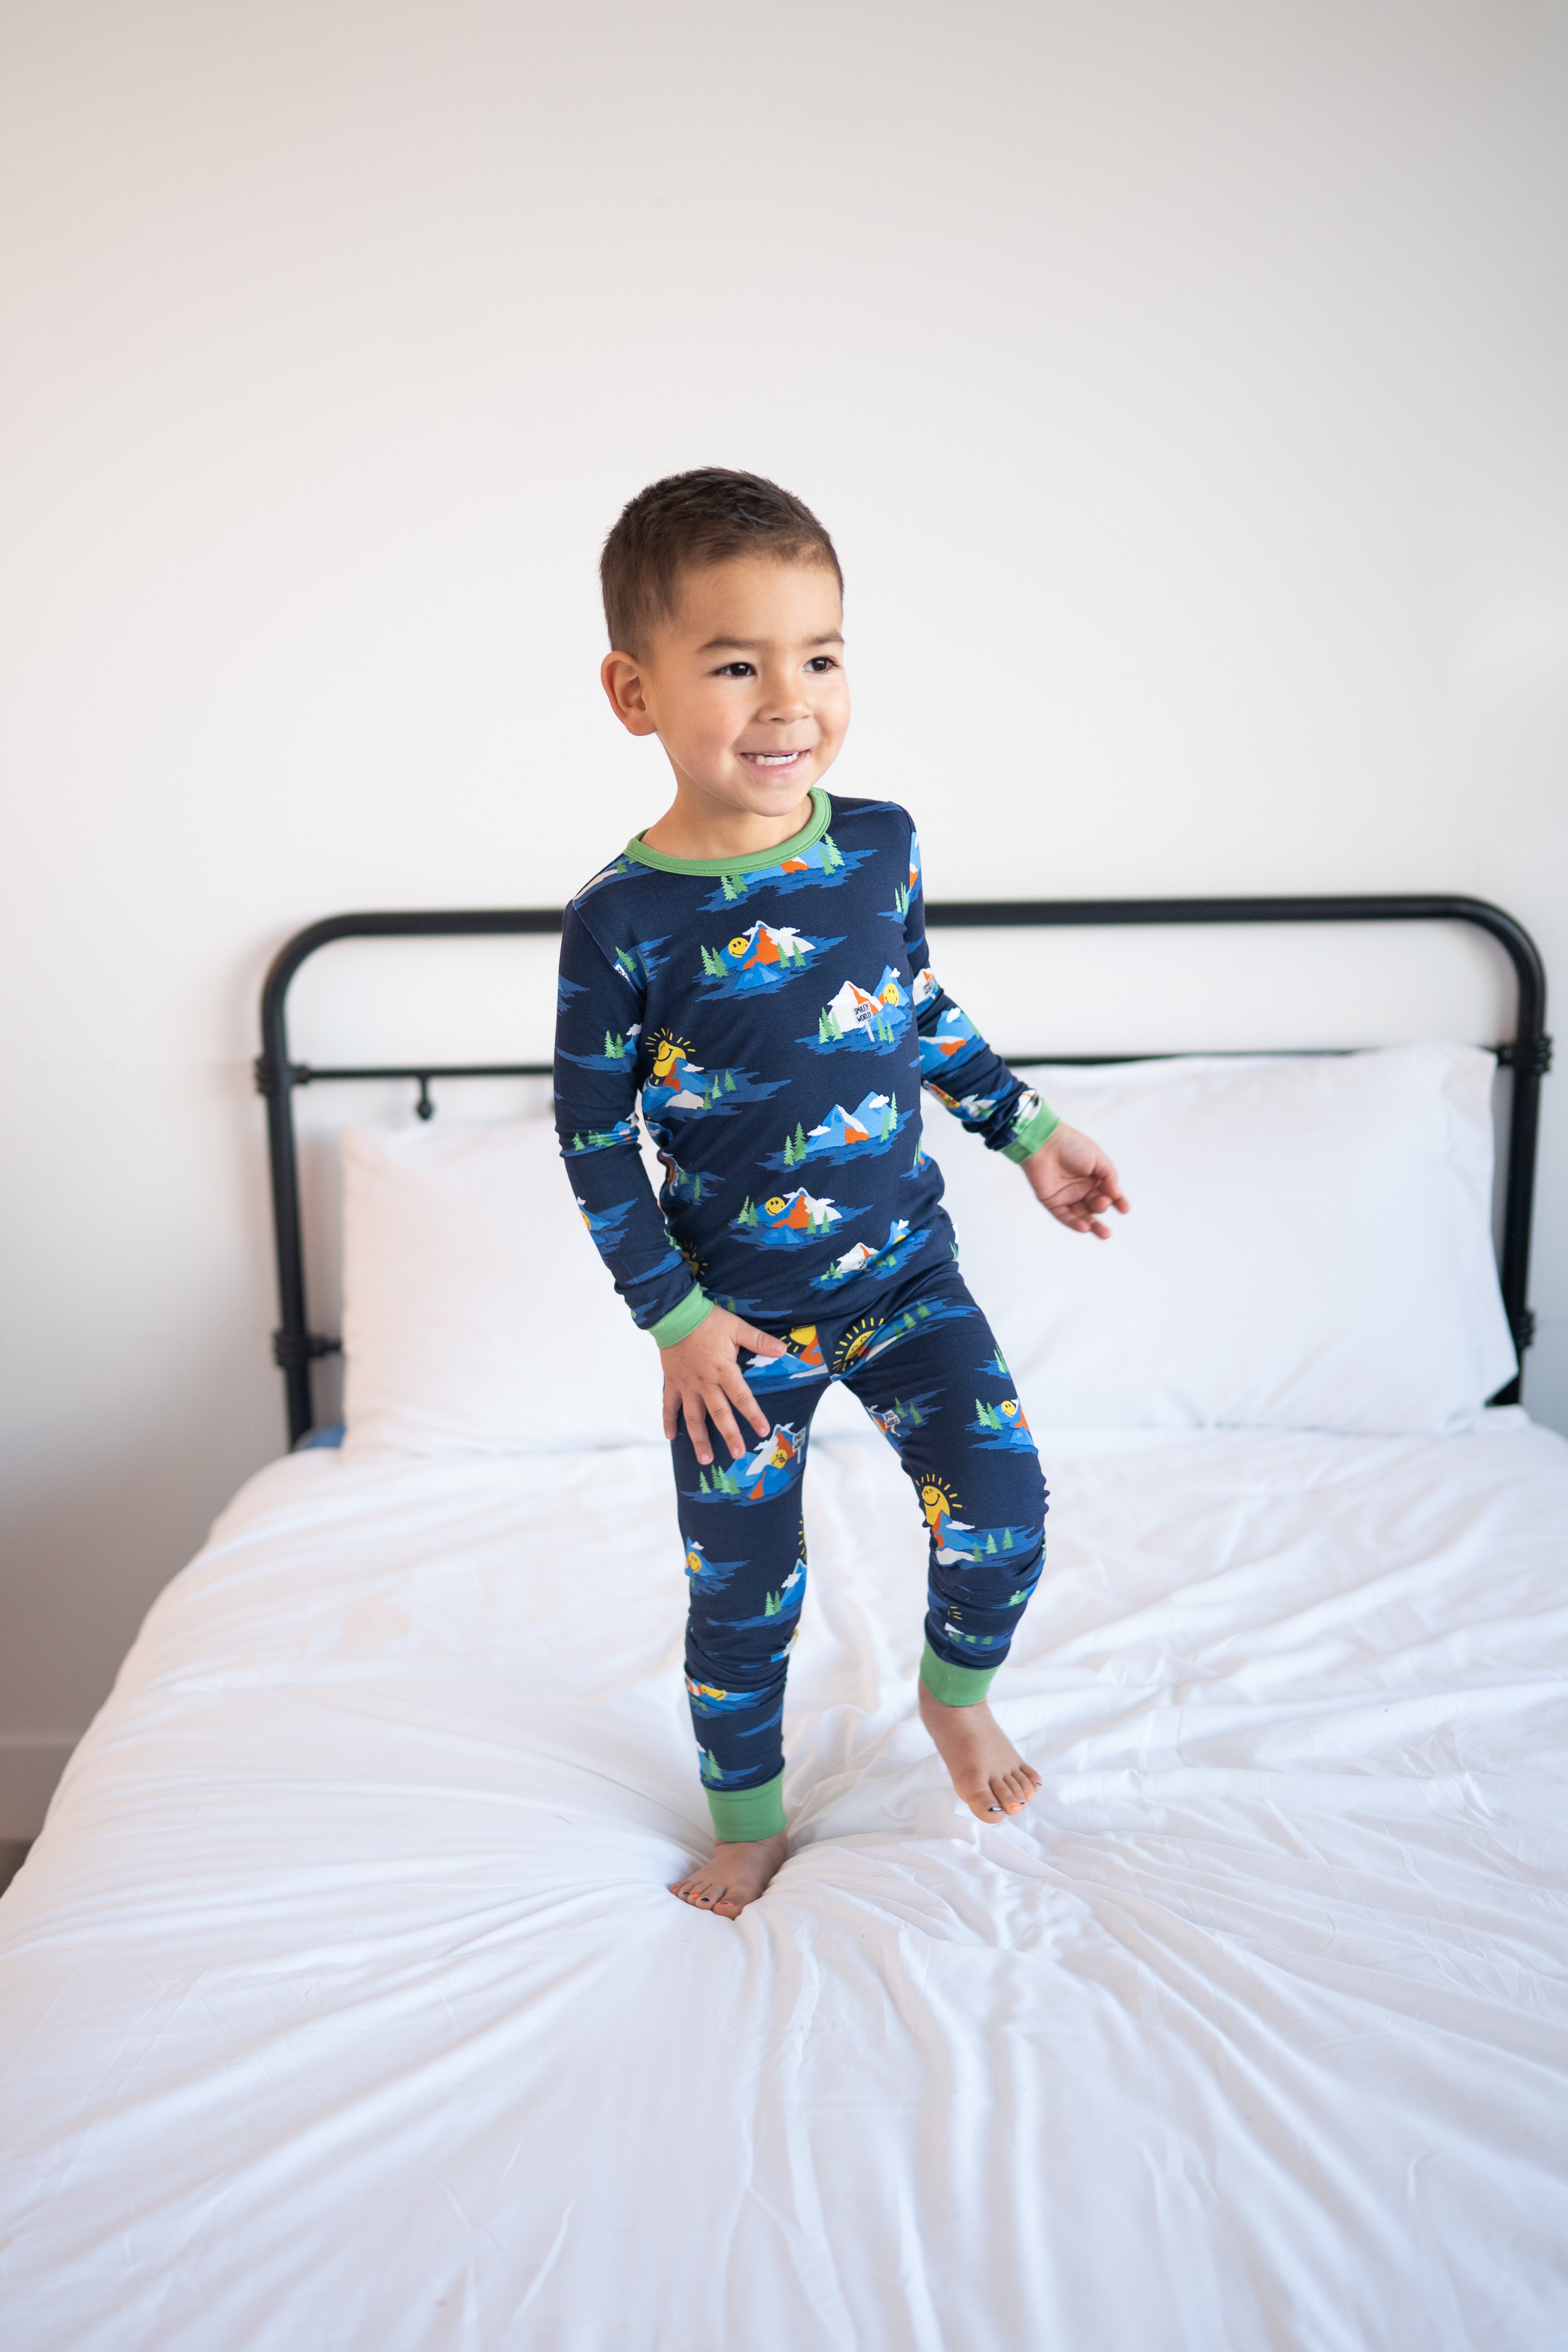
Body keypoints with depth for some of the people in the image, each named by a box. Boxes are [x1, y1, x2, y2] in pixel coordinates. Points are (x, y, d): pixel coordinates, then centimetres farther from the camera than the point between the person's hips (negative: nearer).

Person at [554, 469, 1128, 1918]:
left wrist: (1027, 1130, 11)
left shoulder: (883, 845, -5)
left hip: (903, 1266, 3)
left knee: (1002, 1499, -11)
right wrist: (675, 1318, -10)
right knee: (742, 1590, 9)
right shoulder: (620, 921, -17)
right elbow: (595, 1143, -9)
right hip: (739, 1307, -2)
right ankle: (749, 1826, 37)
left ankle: (959, 1688, 24)